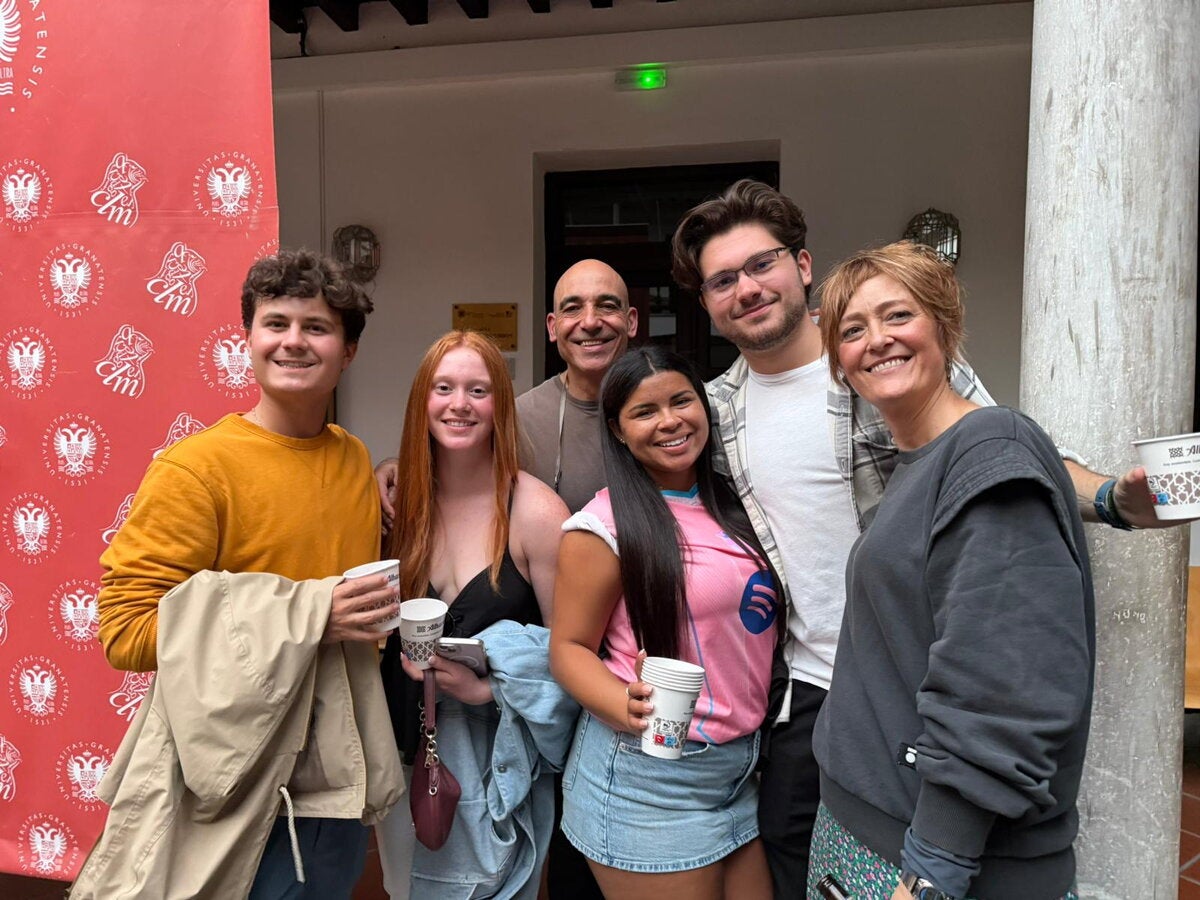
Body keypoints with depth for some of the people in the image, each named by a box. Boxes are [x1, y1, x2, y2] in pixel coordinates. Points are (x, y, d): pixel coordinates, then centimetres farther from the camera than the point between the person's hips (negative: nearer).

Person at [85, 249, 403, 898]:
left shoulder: (355, 459, 5)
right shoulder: (195, 467, -14)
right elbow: (123, 628, -18)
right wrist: (304, 620, -24)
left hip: (339, 773, 6)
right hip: (246, 790, -6)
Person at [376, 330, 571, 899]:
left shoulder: (535, 513, -17)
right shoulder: (402, 501, -2)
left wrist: (487, 688, -21)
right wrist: (404, 653, -6)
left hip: (494, 757, -4)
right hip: (407, 746, 5)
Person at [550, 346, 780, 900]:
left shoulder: (731, 505, 6)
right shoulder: (606, 524, -12)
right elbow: (570, 647, -9)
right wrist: (629, 709, -26)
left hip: (744, 765, 6)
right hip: (647, 775, -6)